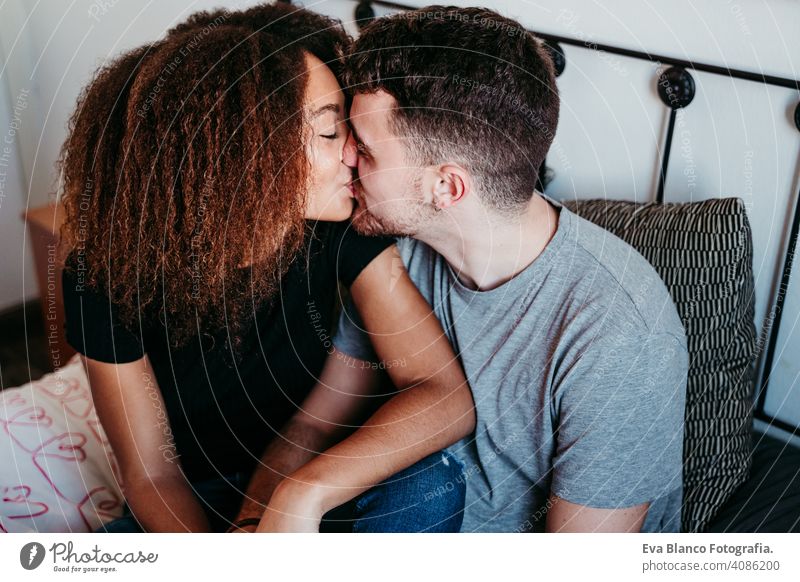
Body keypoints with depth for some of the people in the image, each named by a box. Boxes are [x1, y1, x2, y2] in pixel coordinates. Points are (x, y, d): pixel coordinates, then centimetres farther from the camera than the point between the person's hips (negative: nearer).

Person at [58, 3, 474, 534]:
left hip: (319, 482, 1)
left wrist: (304, 495, -39)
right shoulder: (107, 272, -22)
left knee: (430, 476, -28)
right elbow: (150, 473, -14)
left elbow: (448, 398, -26)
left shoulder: (342, 226, -20)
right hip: (194, 503, 0)